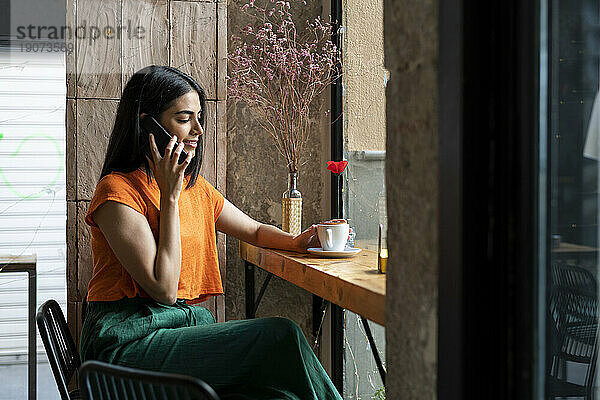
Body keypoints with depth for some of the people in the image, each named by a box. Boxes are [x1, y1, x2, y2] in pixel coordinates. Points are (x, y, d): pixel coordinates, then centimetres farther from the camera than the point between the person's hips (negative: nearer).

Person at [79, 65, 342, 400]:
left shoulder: (195, 186, 16)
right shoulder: (118, 191, -8)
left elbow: (254, 230, 29)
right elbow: (164, 288, -14)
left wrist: (295, 241, 7)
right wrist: (170, 196, -12)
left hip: (191, 326, 7)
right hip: (131, 341, -7)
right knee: (281, 336, -21)